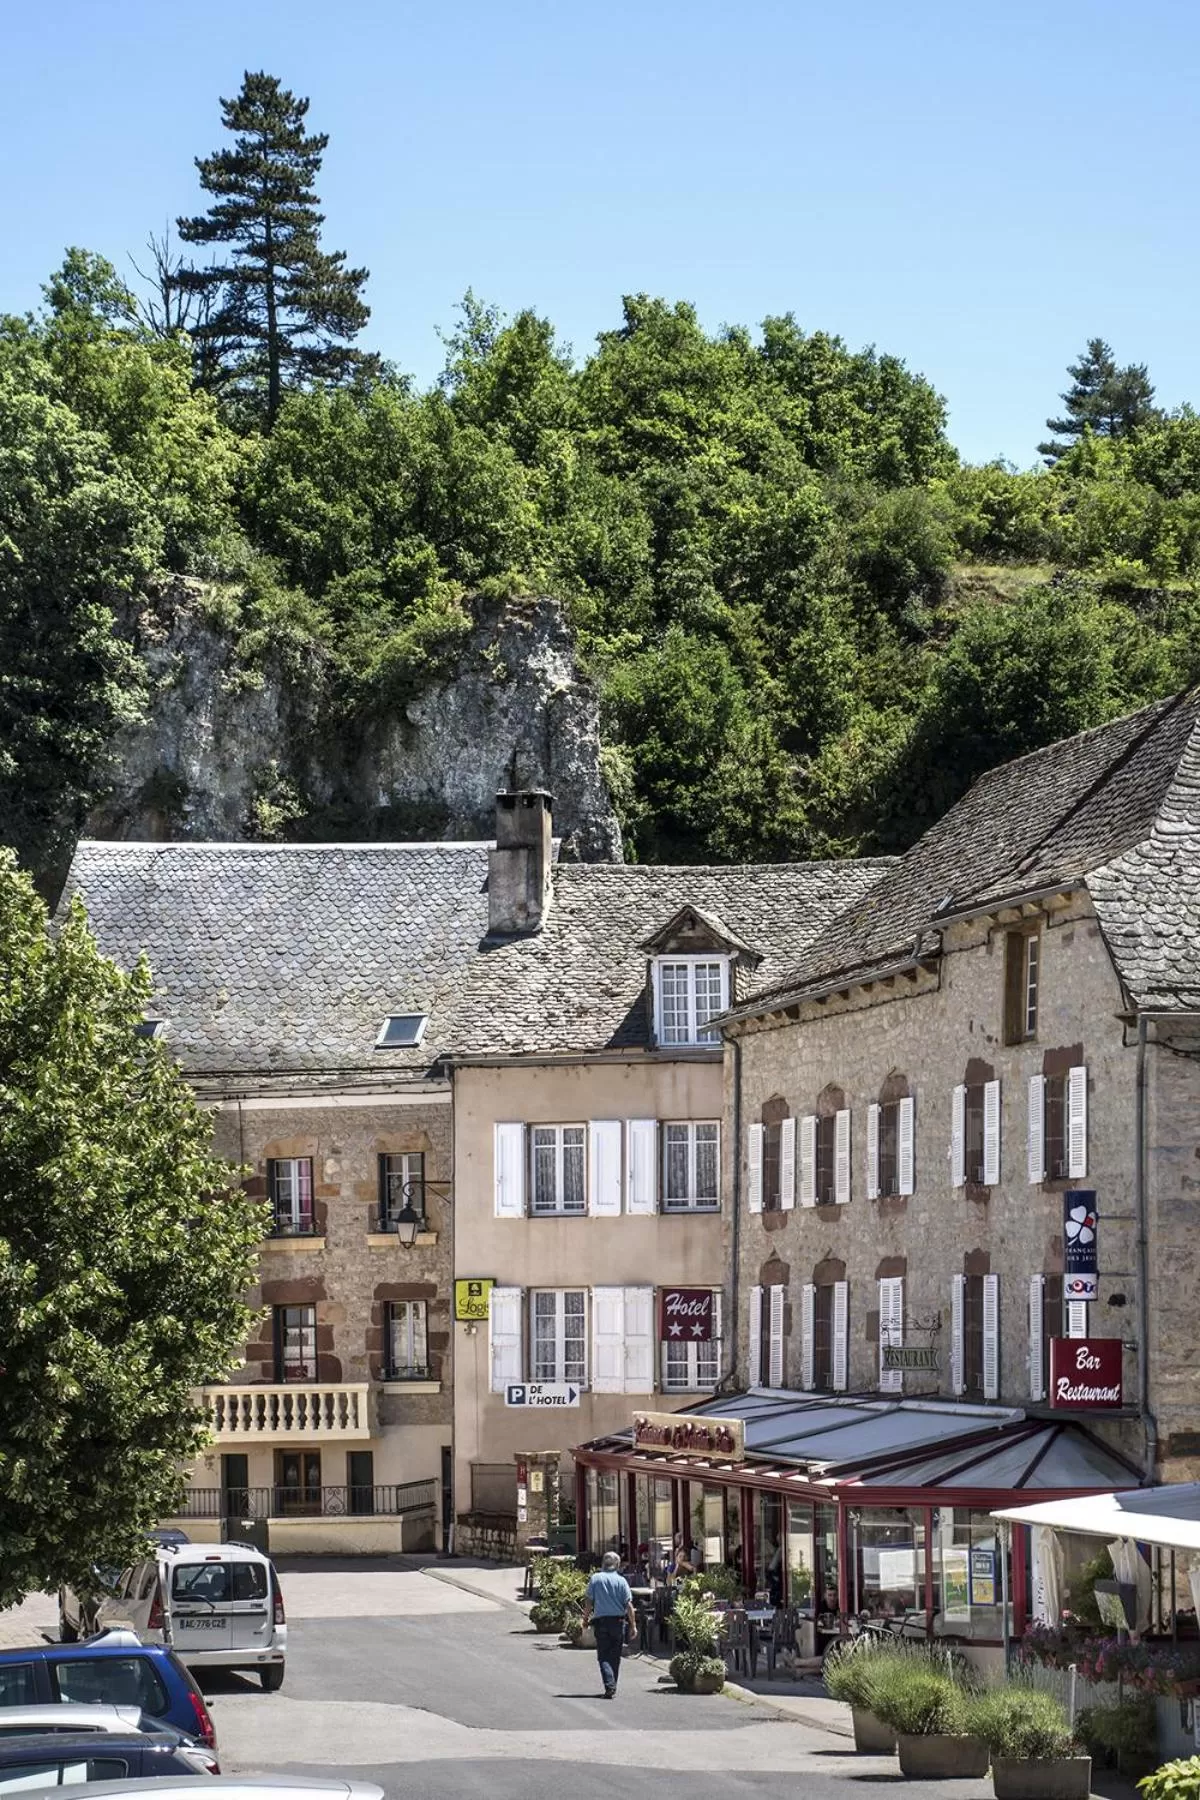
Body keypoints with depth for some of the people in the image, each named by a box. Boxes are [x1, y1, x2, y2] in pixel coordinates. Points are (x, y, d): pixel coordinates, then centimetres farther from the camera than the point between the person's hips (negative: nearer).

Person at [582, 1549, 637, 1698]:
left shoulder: (595, 1579, -1)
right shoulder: (621, 1580, -2)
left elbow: (589, 1602, 0)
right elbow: (629, 1605, -4)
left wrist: (585, 1619, 13)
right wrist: (633, 1625, 0)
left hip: (600, 1621, -1)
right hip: (618, 1621, 1)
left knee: (603, 1656, 1)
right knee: (615, 1656, 13)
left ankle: (609, 1685, -18)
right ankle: (612, 1687, 20)